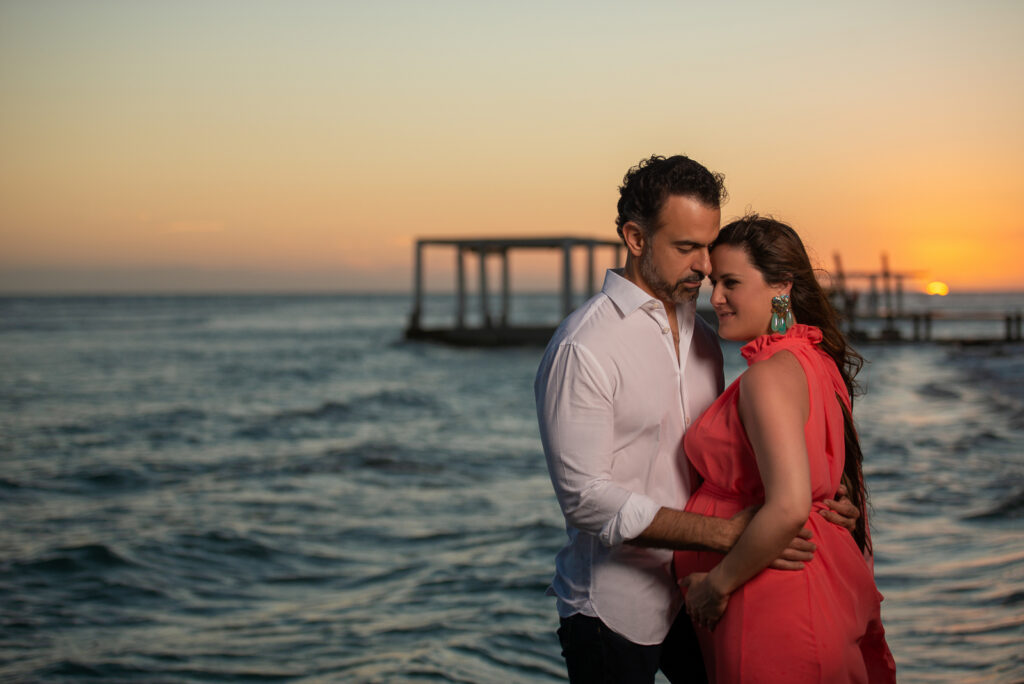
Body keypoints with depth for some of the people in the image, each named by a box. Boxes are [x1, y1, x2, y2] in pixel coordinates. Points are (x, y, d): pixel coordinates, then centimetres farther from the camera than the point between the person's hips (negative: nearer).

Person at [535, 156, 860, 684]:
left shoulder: (703, 337, 10)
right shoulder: (582, 349, -17)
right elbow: (585, 497, -22)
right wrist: (726, 532, -26)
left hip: (696, 595, 7)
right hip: (615, 607, -7)